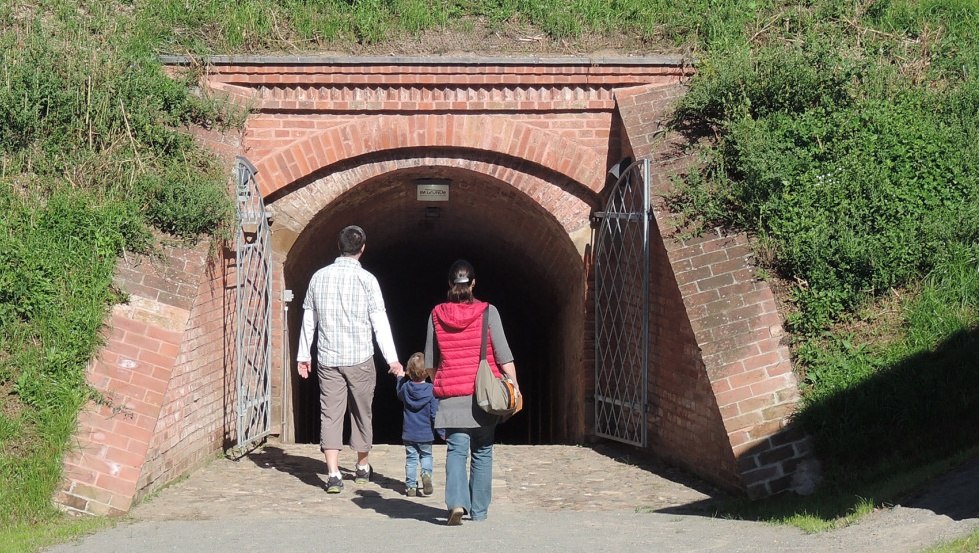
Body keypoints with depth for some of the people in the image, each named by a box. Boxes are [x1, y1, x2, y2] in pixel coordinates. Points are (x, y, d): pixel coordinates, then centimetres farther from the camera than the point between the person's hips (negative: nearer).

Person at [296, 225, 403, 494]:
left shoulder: (319, 276, 4)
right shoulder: (366, 279, -7)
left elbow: (308, 319, 9)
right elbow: (379, 321, -8)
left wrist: (303, 355, 17)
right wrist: (392, 359, -4)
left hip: (327, 358, 2)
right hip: (360, 358, -2)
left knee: (330, 414, 1)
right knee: (362, 412, 14)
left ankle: (333, 474, -11)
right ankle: (362, 467, 29)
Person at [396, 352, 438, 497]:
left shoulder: (405, 388, -5)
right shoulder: (431, 390, -13)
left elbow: (399, 393, 21)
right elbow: (435, 414, -13)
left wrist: (401, 377, 33)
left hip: (408, 434, 1)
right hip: (426, 434, -1)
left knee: (411, 458, 10)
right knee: (426, 455, 17)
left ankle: (411, 486, 6)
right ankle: (426, 474, -10)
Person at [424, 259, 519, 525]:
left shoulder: (437, 314, 3)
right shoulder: (487, 312, -4)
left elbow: (430, 360, 11)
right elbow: (503, 355, -6)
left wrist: (437, 386, 25)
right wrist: (514, 386, 0)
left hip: (451, 394, 1)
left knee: (456, 450, 0)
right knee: (482, 452, 11)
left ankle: (456, 503, -21)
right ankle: (479, 510, 18)